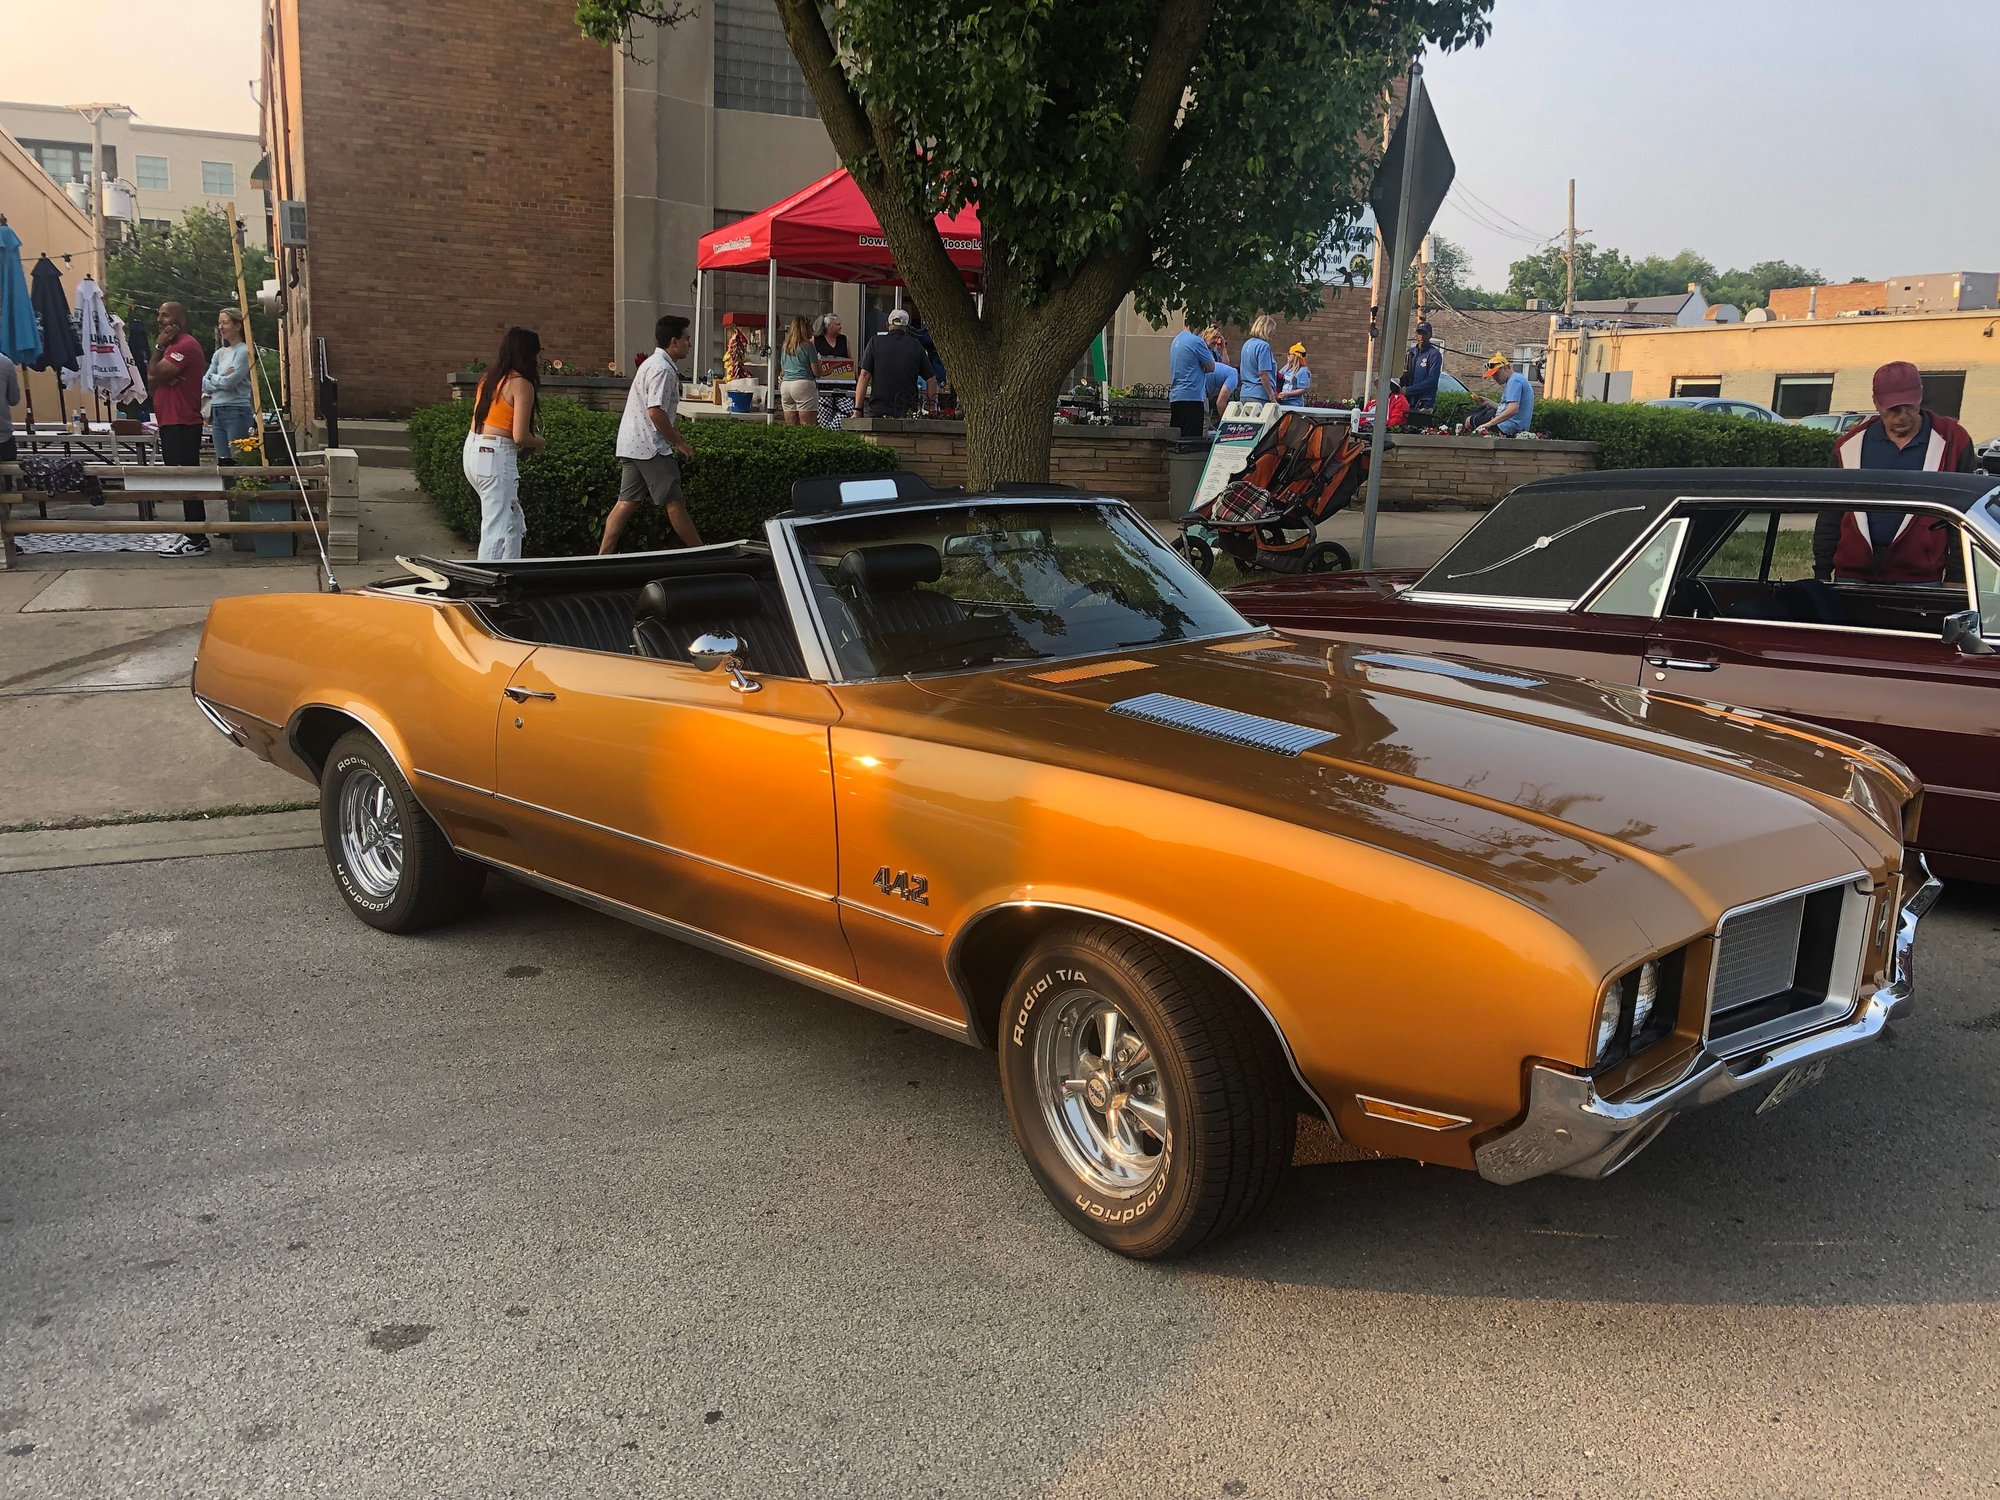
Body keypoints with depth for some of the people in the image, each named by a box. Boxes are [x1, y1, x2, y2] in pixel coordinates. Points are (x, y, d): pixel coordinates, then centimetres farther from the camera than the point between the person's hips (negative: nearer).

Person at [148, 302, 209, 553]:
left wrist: (159, 346, -6)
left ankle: (196, 540, -9)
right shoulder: (173, 345, 22)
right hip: (171, 423, 11)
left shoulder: (185, 345, -12)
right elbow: (152, 379, 14)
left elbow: (156, 374, -17)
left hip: (181, 425, -11)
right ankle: (196, 537, 16)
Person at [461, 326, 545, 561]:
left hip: (472, 450, 9)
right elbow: (520, 436, -17)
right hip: (496, 456, -9)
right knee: (497, 529, -6)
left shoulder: (489, 378, 13)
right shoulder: (521, 384, -11)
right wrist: (538, 442, 4)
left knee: (515, 523, 18)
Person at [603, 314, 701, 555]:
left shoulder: (654, 364, 20)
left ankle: (602, 556, 4)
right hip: (650, 447, -10)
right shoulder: (663, 370, -15)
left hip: (631, 445, 10)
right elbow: (656, 412, -22)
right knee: (675, 501, -2)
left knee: (628, 502, 7)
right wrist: (680, 443, -14)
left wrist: (677, 437, 22)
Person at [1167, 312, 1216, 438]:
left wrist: (1207, 345, 18)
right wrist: (1207, 346, 9)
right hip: (1193, 396, -9)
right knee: (1191, 438, -8)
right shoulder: (1196, 341, -12)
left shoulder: (1176, 340, 15)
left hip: (1175, 396, 9)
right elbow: (1210, 367, -7)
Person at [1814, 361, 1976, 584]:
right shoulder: (1851, 445, 9)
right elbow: (1830, 516, 13)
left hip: (1919, 578, -2)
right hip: (1852, 574, 2)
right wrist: (1821, 573, 9)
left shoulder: (1951, 442, 5)